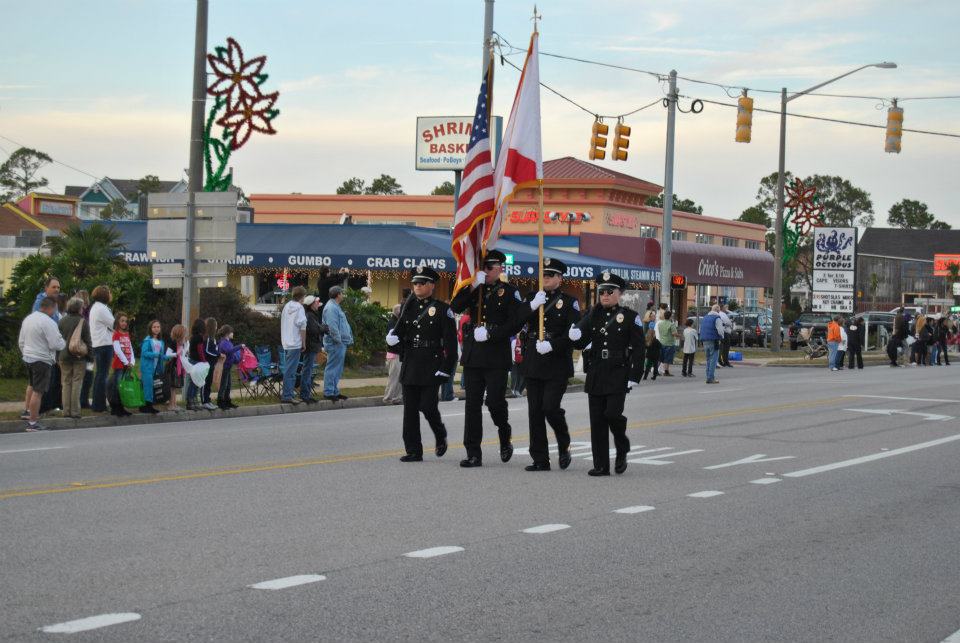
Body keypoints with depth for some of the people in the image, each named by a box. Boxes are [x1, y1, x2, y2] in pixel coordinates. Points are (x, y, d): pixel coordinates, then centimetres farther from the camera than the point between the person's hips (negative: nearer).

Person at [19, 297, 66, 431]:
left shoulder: (27, 319, 8)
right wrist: (64, 343, -1)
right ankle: (32, 422, -5)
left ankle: (29, 412, 37)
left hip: (28, 358, 9)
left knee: (32, 385, 29)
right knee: (38, 391, -6)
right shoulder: (48, 322, -20)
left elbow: (21, 342, 16)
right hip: (42, 360, -9)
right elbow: (55, 344, -21)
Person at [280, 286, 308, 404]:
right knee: (290, 371, -7)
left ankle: (286, 394, 17)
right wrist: (303, 343, -4)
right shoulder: (299, 308, -9)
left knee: (288, 369, 14)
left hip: (286, 343, 8)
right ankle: (287, 396, -8)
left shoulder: (286, 306, 13)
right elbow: (302, 327, -12)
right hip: (295, 343, -8)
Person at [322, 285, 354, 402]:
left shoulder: (335, 307, 19)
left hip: (340, 343, 11)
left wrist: (348, 338, 19)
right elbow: (332, 327, -24)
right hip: (335, 344, -11)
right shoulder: (331, 308, -16)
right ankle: (329, 392, -4)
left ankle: (334, 391, 21)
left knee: (338, 370, 15)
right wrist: (338, 340, -22)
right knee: (332, 368, -7)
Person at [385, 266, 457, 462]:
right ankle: (413, 451, 7)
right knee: (410, 409, 3)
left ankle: (440, 436, 22)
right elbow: (398, 332, 18)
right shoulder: (407, 307, 13)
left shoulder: (442, 310, -3)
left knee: (428, 407, -7)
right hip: (409, 366, 5)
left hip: (431, 368, -5)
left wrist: (446, 367, -12)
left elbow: (450, 341, -6)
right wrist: (392, 339, -6)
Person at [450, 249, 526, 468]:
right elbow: (455, 307, -3)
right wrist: (472, 287, -13)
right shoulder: (474, 289, 11)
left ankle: (505, 436, 23)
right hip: (473, 355, 4)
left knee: (495, 401, -7)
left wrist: (490, 333, -15)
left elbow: (516, 323, -7)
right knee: (472, 403, 2)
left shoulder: (509, 291, 0)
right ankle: (473, 454, 5)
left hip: (497, 357, -4)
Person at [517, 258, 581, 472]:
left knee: (550, 407, -13)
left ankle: (564, 446, 13)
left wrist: (552, 345, -18)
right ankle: (540, 460, 9)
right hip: (533, 364, 4)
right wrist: (532, 306, -14)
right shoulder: (532, 298, 13)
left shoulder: (569, 302, 1)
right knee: (535, 411, 3)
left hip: (557, 365, -4)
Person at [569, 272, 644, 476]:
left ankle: (622, 450, 15)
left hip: (618, 375, -4)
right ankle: (601, 465, 8)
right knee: (597, 419, 2)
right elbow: (581, 342, 4)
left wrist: (634, 377, -9)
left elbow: (638, 349, -2)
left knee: (612, 413, -14)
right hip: (596, 374, 4)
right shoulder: (593, 315, 10)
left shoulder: (630, 317, 0)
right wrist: (575, 336, -20)